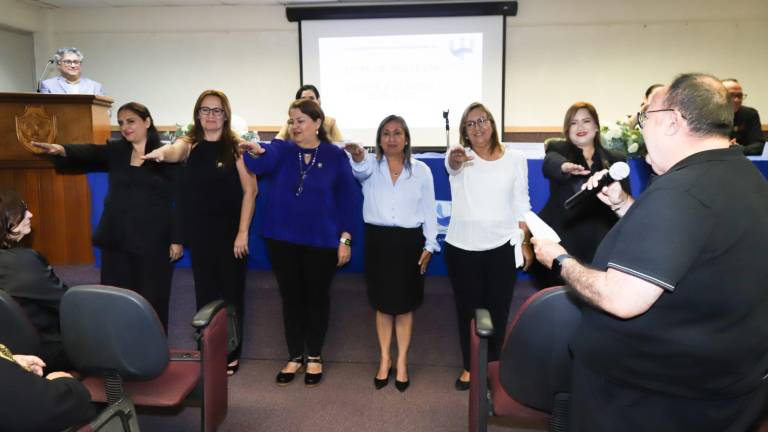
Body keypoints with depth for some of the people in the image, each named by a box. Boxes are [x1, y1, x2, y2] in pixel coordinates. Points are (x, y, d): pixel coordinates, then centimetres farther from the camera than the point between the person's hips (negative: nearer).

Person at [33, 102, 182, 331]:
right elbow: (88, 152, -10)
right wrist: (62, 150, -32)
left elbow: (177, 200, -3)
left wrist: (177, 239, -7)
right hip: (116, 239, 4)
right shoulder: (115, 151, 9)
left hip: (153, 241, -3)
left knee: (152, 300, 3)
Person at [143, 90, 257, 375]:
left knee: (231, 292, 5)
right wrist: (161, 153, -45)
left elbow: (250, 191, -7)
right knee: (205, 293, 10)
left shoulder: (236, 147, -4)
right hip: (199, 233, 3)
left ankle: (231, 354, 18)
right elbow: (174, 152, -20)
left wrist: (243, 232, -11)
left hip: (230, 232, -3)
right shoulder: (189, 144, 4)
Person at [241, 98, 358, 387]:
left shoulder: (336, 156, -1)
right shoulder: (281, 149, 2)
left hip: (321, 240, -2)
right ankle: (295, 356, 27)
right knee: (290, 298, 11)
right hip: (282, 238, 2)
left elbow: (346, 200, -1)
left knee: (317, 298, 9)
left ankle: (314, 357, 27)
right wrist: (256, 152, -44)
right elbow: (262, 163, -21)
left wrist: (345, 238, -6)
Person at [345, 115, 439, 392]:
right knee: (383, 303, 10)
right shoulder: (371, 165, 2)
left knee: (404, 304, 7)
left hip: (409, 241, 0)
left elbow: (428, 210, 5)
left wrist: (430, 245, -1)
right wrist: (358, 157, -48)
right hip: (378, 240, 1)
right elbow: (361, 170, -24)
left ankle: (402, 361, 22)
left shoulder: (421, 170, 3)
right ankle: (385, 359, 25)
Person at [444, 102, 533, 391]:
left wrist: (525, 242, 3)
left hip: (502, 247, 1)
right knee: (467, 310, 10)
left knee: (498, 310, 9)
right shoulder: (460, 157, -4)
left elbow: (521, 204, 6)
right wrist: (455, 159, -54)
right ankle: (470, 366, 27)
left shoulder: (515, 159, 2)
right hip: (462, 248, 0)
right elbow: (452, 164, -30)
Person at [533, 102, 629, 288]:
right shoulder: (557, 149, 7)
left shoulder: (615, 160, 12)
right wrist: (565, 166, -40)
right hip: (560, 243, -1)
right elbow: (550, 163, -18)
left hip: (599, 247, 2)